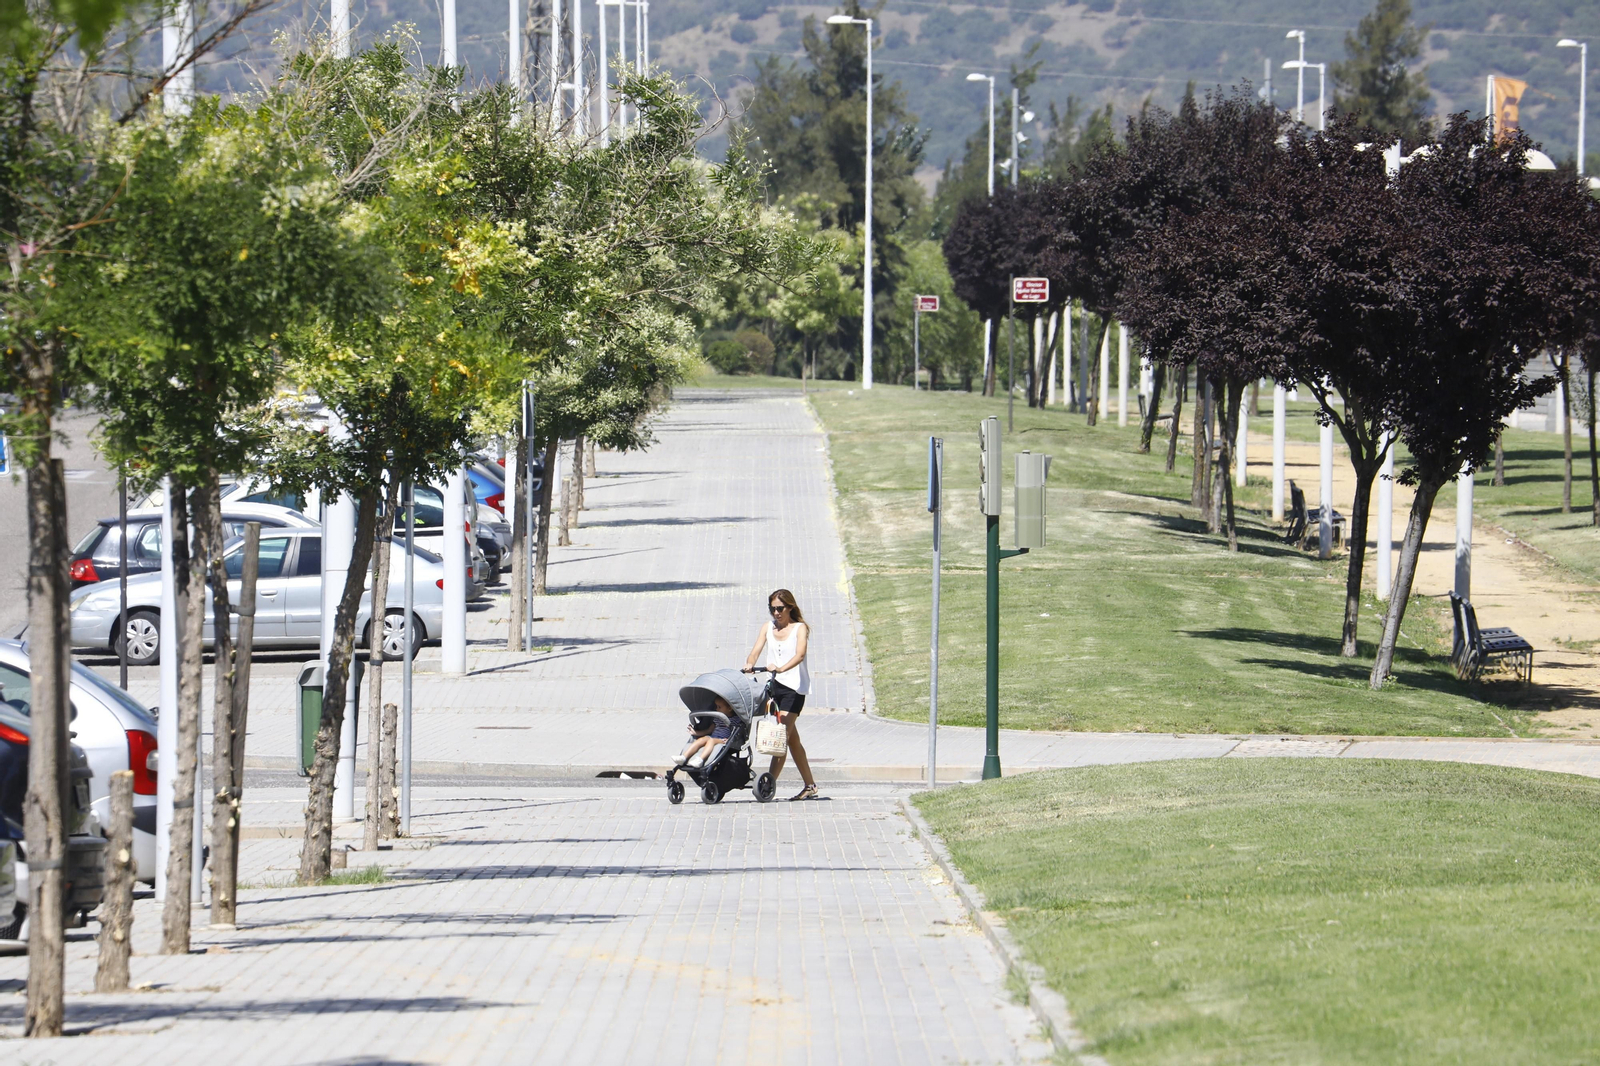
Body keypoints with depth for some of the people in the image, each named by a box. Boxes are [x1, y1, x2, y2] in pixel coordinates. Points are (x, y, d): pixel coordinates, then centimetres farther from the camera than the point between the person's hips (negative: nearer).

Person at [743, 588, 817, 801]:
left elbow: (800, 655, -20)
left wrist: (782, 668, -37)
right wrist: (749, 665, -23)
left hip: (794, 686, -6)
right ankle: (809, 785, 20)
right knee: (792, 739, 12)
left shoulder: (799, 628, -3)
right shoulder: (768, 627, 12)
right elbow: (756, 650, 0)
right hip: (774, 685, 6)